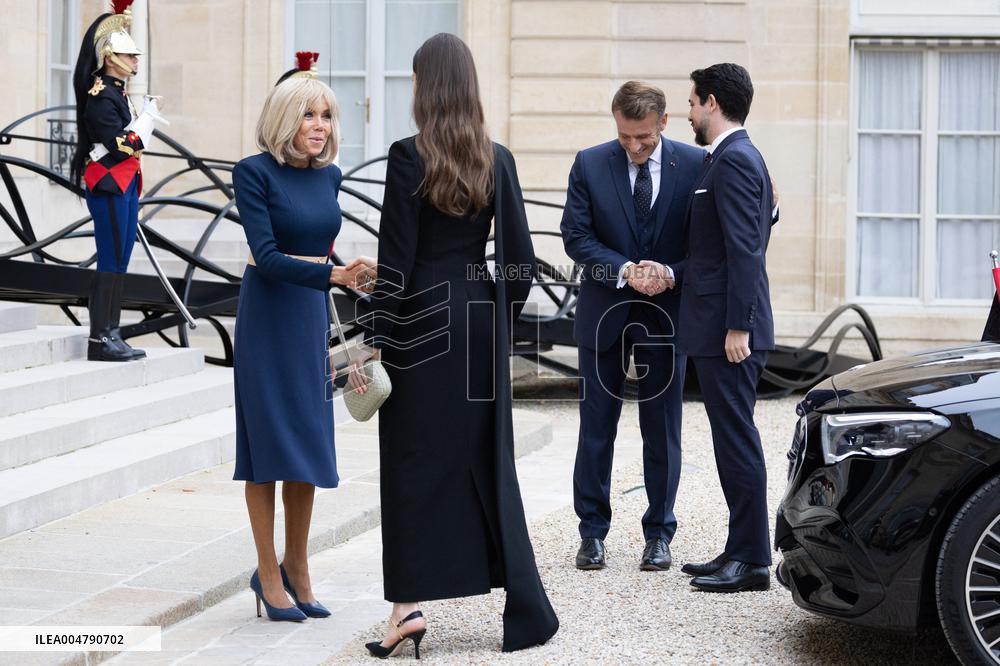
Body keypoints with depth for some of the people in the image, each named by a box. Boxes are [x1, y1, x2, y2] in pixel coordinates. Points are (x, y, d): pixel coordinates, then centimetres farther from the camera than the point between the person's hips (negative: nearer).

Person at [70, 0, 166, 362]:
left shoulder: (116, 91, 15)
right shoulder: (101, 95, -14)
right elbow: (120, 145, -20)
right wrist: (147, 118, -10)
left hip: (124, 185, 10)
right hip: (109, 186, -10)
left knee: (119, 261, 10)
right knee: (111, 261, -8)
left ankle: (111, 335, 14)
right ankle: (101, 339, -5)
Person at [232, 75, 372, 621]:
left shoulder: (329, 175, 9)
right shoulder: (254, 172, -10)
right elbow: (267, 255, -19)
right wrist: (334, 275, -31)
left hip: (312, 314, 6)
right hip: (268, 314, -6)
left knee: (308, 445, 7)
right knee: (269, 440, -2)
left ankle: (296, 568, 18)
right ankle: (269, 574, 5)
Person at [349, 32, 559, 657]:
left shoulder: (409, 156, -10)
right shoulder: (498, 160, 2)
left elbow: (396, 260, -12)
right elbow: (521, 259, 3)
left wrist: (376, 344, -8)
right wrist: (500, 322, 15)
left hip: (422, 319, -4)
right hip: (482, 318, 4)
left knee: (414, 462, 3)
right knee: (487, 460, 12)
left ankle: (409, 603, -1)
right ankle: (526, 609, 14)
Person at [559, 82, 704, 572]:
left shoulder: (695, 165, -3)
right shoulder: (590, 164, -2)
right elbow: (575, 234, -5)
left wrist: (671, 274, -19)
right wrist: (625, 270, -19)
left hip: (666, 312, 0)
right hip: (604, 312, 1)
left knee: (662, 430, 5)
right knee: (596, 427, 6)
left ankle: (658, 535, 15)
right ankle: (592, 533, 15)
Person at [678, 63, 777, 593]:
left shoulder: (734, 162, -14)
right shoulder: (738, 158, 18)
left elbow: (744, 249, -20)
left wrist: (737, 327, -22)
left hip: (729, 329, -11)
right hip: (718, 328, 11)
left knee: (737, 440, -7)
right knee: (734, 440, 12)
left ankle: (751, 560, -4)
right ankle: (740, 550, 18)